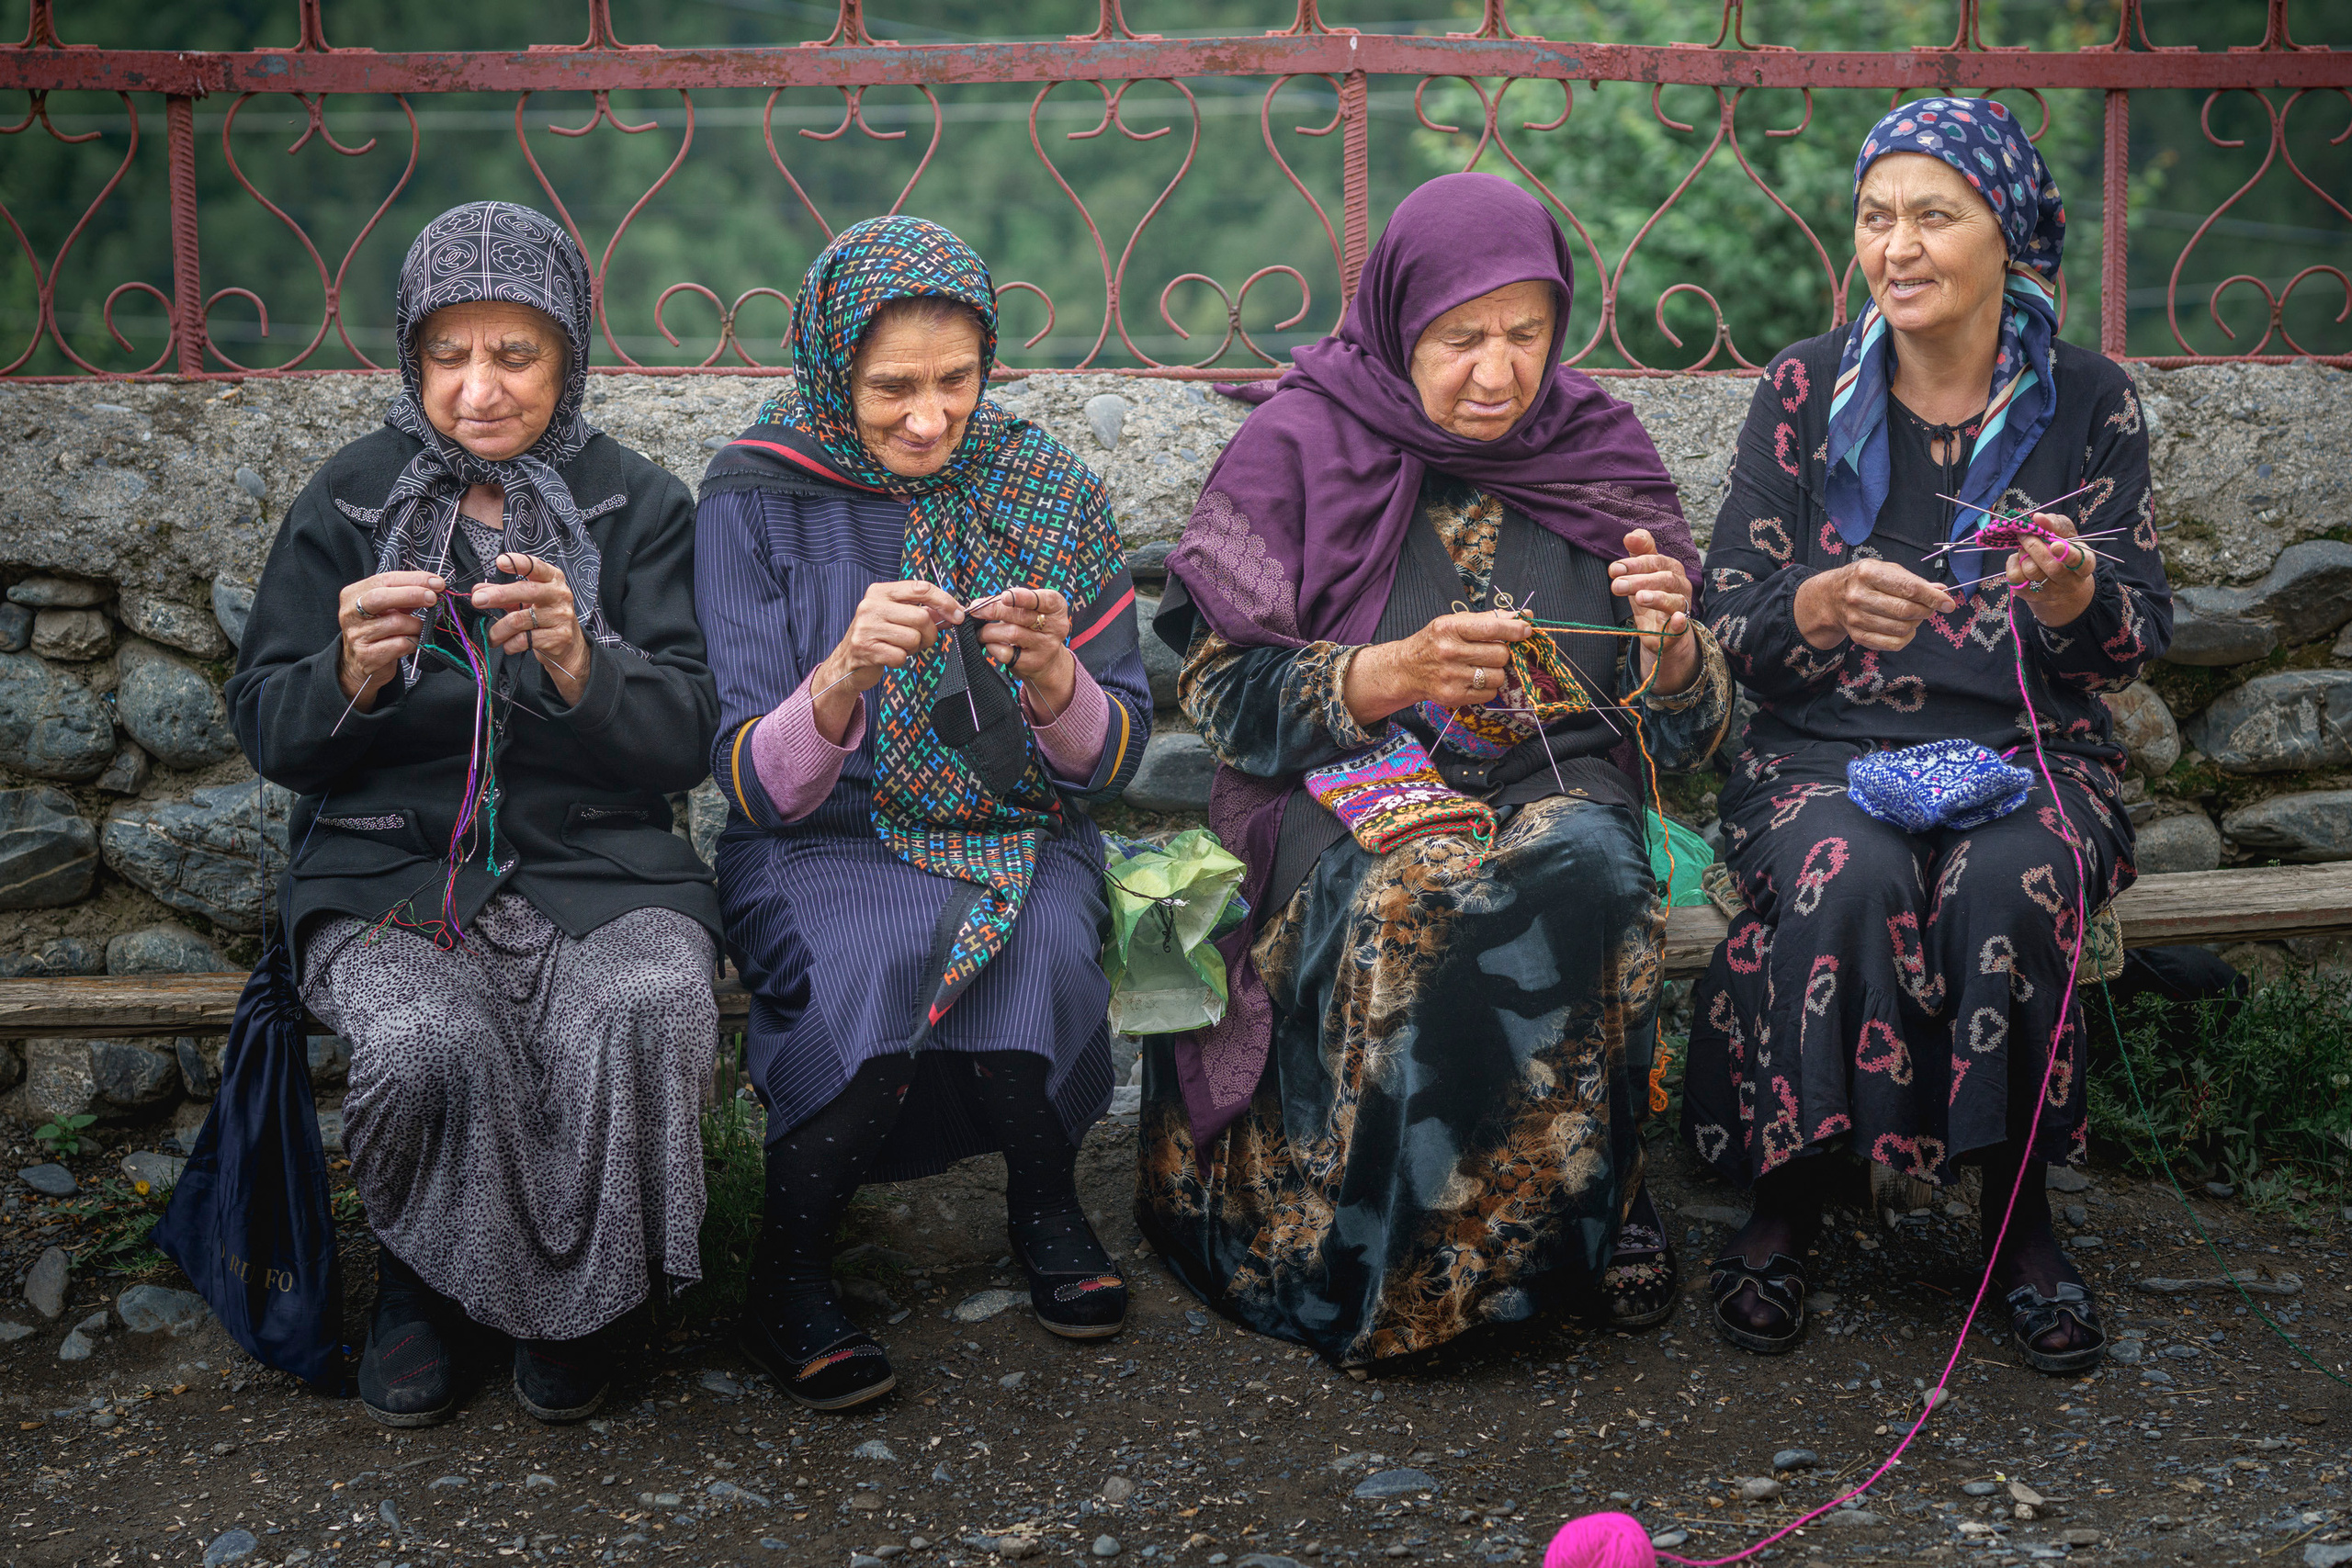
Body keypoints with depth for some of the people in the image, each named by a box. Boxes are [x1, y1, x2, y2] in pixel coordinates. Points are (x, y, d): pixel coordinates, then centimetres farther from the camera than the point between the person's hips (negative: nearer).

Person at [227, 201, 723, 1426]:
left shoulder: (639, 507, 6)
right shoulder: (347, 501, 7)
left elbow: (685, 742, -2)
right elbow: (265, 731, 5)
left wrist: (581, 666, -23)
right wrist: (351, 675, -18)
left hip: (597, 862, 0)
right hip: (389, 867, 0)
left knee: (647, 1013, -32)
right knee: (428, 1046, -32)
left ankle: (579, 1292, -2)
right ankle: (424, 1279, 3)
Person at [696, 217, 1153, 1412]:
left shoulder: (1045, 490, 1)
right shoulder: (755, 500, -6)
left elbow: (1112, 762, 1)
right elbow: (755, 788, -9)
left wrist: (1051, 674, -21)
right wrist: (844, 675, -29)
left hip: (1020, 840, 2)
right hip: (820, 854, -2)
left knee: (1039, 947, -31)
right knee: (886, 954, -34)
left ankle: (1044, 1206, -2)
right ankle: (792, 1262, -11)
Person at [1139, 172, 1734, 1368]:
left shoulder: (1599, 452, 8)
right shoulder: (1300, 446, 1)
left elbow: (1680, 734, 9)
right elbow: (1222, 690, -3)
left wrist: (1672, 648, -14)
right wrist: (1393, 672, -18)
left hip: (1556, 787, 2)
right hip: (1350, 786, -2)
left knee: (1586, 869, -33)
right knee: (1421, 899, -35)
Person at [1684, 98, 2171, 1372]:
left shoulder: (2086, 401, 6)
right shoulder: (1806, 390, 5)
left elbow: (2137, 638, 0)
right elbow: (1727, 623, 0)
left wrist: (2072, 588, -24)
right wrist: (1825, 603, -23)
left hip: (2028, 750, 0)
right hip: (1826, 746, 0)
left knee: (2007, 886, -33)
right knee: (1846, 879, -33)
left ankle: (2018, 1217, -13)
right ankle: (1787, 1207, -14)